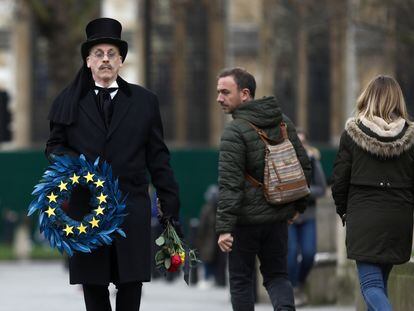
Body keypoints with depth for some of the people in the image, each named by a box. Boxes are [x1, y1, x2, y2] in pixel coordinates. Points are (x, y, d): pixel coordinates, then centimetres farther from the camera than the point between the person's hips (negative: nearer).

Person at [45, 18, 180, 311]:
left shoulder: (144, 101, 10)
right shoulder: (69, 101, 9)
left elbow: (158, 157, 9)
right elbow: (54, 146, 13)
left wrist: (170, 203, 5)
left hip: (132, 210, 0)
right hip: (86, 207, 0)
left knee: (131, 282, -1)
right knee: (93, 286, 2)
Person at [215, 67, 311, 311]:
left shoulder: (235, 131, -16)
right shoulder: (283, 122, 6)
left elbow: (230, 183, -21)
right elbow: (304, 165, 11)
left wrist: (224, 227, -21)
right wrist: (298, 205, 20)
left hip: (246, 218, -6)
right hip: (278, 217, 6)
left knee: (241, 279, 8)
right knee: (277, 274, 14)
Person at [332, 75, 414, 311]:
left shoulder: (352, 132, -4)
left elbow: (340, 177, 0)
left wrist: (343, 209, 15)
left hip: (363, 216, -3)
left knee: (371, 283, -7)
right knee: (380, 279, 19)